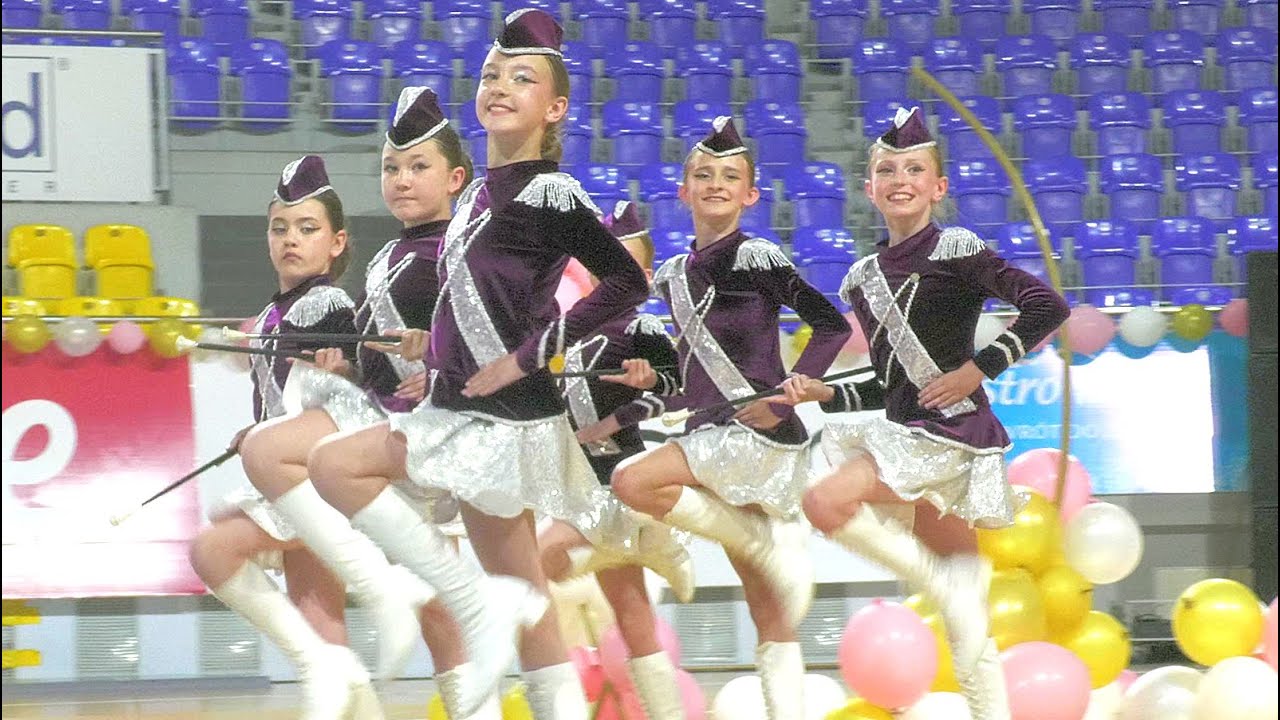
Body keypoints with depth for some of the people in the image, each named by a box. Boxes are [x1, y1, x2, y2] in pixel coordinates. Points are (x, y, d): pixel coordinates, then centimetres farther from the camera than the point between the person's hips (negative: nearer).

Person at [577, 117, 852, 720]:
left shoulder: (756, 258, -5)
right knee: (769, 616, 3)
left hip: (762, 432, -7)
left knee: (635, 481, -24)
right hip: (711, 435, 7)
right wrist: (621, 419, 19)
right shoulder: (674, 276, 16)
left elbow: (832, 326, -8)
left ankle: (774, 550, -11)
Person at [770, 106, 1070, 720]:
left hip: (954, 429, -7)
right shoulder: (865, 277, 14)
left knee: (826, 502, -24)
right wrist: (823, 393, 6)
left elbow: (1047, 307, -13)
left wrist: (978, 369, -14)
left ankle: (940, 581, -10)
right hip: (907, 438, 7)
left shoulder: (956, 250, -6)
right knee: (965, 627, 5)